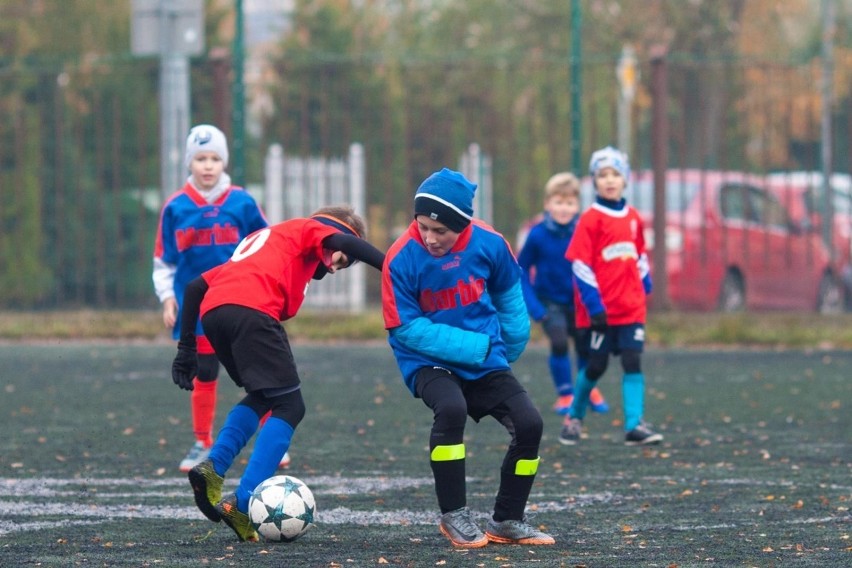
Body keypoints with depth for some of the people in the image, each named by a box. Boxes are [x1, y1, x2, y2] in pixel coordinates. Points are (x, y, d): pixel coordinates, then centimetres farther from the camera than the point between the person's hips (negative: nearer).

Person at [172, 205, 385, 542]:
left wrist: (187, 346, 31)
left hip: (211, 312, 7)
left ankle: (213, 468, 7)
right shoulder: (309, 229, 22)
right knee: (289, 406, -1)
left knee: (263, 397, 26)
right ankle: (242, 504, -13)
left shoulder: (262, 239, 39)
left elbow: (196, 286, 32)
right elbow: (346, 243, -3)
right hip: (251, 310, -7)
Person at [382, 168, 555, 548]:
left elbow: (508, 293, 10)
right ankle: (454, 516, -17)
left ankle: (507, 521, 8)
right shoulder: (402, 259, -20)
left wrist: (512, 345, 19)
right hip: (428, 361, -4)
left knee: (529, 422, -11)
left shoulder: (489, 245, -11)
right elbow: (406, 328, -18)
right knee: (451, 409, -33)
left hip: (485, 359, 4)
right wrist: (475, 345, -21)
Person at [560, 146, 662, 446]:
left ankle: (635, 425, -8)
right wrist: (593, 306, -16)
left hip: (632, 308, 4)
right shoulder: (590, 220, -8)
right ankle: (574, 418, 25)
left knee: (633, 362, -5)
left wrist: (644, 290, 18)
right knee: (595, 365, 4)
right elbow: (580, 266, -11)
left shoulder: (633, 218, 8)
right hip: (601, 309, -4)